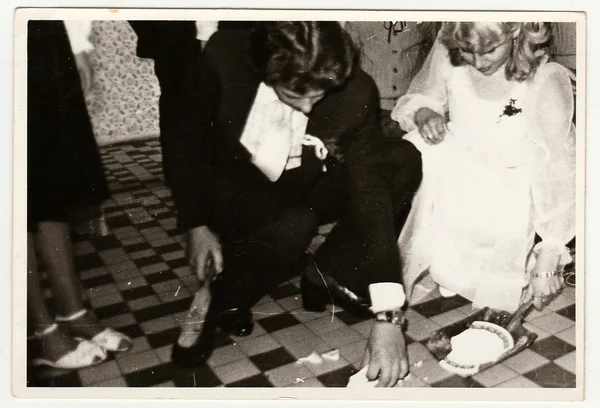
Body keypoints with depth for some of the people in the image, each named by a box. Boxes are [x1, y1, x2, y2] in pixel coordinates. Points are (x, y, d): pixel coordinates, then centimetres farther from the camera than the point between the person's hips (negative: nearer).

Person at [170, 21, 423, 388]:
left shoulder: (356, 93, -25)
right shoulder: (224, 56, -25)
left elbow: (369, 191, -28)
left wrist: (388, 315, -34)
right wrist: (196, 223, -12)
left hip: (302, 192, 2)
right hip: (234, 190, -2)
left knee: (406, 162, -20)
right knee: (294, 227, -35)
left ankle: (330, 275, -11)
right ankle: (221, 299, -7)